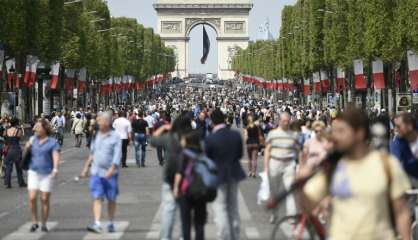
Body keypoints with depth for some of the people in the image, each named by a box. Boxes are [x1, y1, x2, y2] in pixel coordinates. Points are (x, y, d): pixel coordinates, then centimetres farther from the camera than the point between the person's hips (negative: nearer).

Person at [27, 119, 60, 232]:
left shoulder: (52, 142, -4)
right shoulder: (33, 139, 10)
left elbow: (56, 156, -15)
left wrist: (55, 169, -32)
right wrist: (27, 147, -3)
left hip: (47, 173, -3)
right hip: (34, 172, 3)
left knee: (45, 199, 1)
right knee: (32, 198, -8)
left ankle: (44, 224, 13)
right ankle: (34, 222, 7)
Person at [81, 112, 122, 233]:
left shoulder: (115, 136, -7)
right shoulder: (96, 135, 8)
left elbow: (117, 155, -14)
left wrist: (112, 169, -25)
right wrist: (86, 167, 18)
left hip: (110, 173, -3)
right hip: (96, 172, 3)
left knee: (111, 199, 9)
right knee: (97, 198, -8)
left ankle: (111, 223, 23)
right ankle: (97, 224, -16)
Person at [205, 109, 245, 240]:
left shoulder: (210, 139, -20)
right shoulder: (236, 135, -7)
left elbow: (207, 159, -11)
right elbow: (240, 154, 2)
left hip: (218, 175, -5)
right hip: (234, 174, 5)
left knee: (220, 208, 3)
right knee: (233, 207, 18)